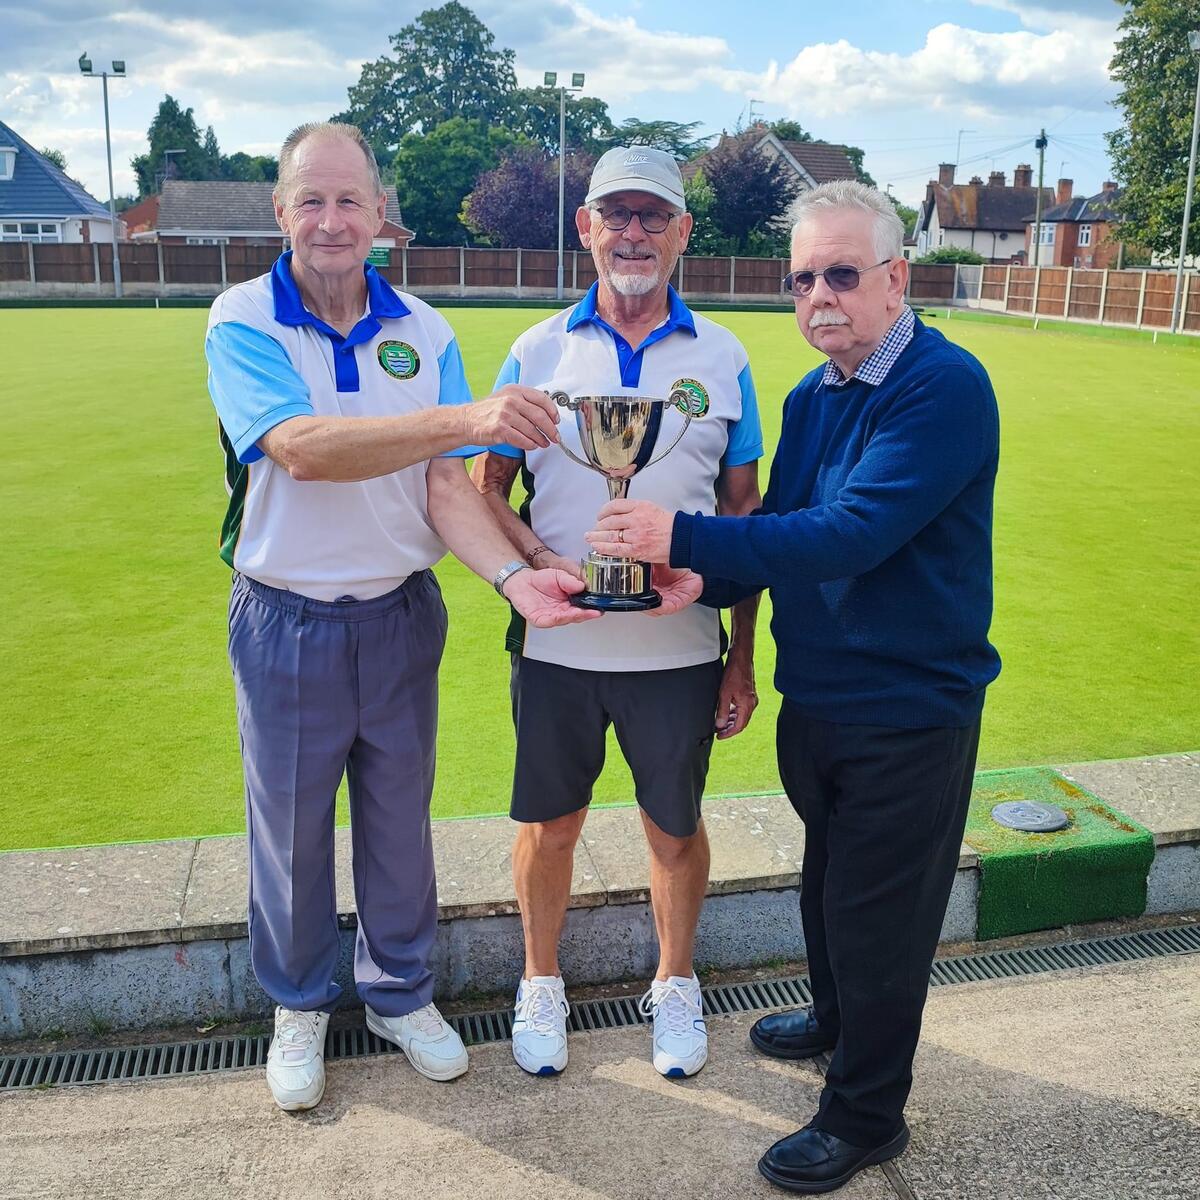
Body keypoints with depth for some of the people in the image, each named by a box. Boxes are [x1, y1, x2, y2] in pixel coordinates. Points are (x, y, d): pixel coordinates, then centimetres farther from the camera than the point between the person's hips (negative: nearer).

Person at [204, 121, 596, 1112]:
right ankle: (299, 1005, 38)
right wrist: (466, 418, -41)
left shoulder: (422, 333, -2)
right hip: (285, 623, -2)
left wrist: (511, 573, -27)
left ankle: (402, 993, 39)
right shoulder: (243, 323, -11)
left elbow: (443, 483, -8)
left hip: (400, 619, 2)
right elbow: (302, 447, -30)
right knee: (290, 828, 14)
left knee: (400, 819, 16)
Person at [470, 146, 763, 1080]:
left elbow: (743, 512, 5)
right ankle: (542, 984, 38)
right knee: (550, 825, 14)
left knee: (675, 828, 14)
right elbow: (488, 491, 3)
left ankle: (675, 985, 40)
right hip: (557, 645, 0)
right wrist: (542, 562, -18)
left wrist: (744, 659, 3)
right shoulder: (538, 352, 1)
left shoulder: (722, 358, 1)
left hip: (679, 649, 0)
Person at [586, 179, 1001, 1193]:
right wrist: (705, 579, -11)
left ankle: (866, 1117, 27)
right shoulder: (811, 399, 6)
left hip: (909, 710, -7)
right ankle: (837, 1017, 51)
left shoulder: (945, 388, -20)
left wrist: (685, 538, -30)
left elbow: (851, 535, -29)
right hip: (816, 696, 8)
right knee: (828, 880, 25)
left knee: (877, 910, 7)